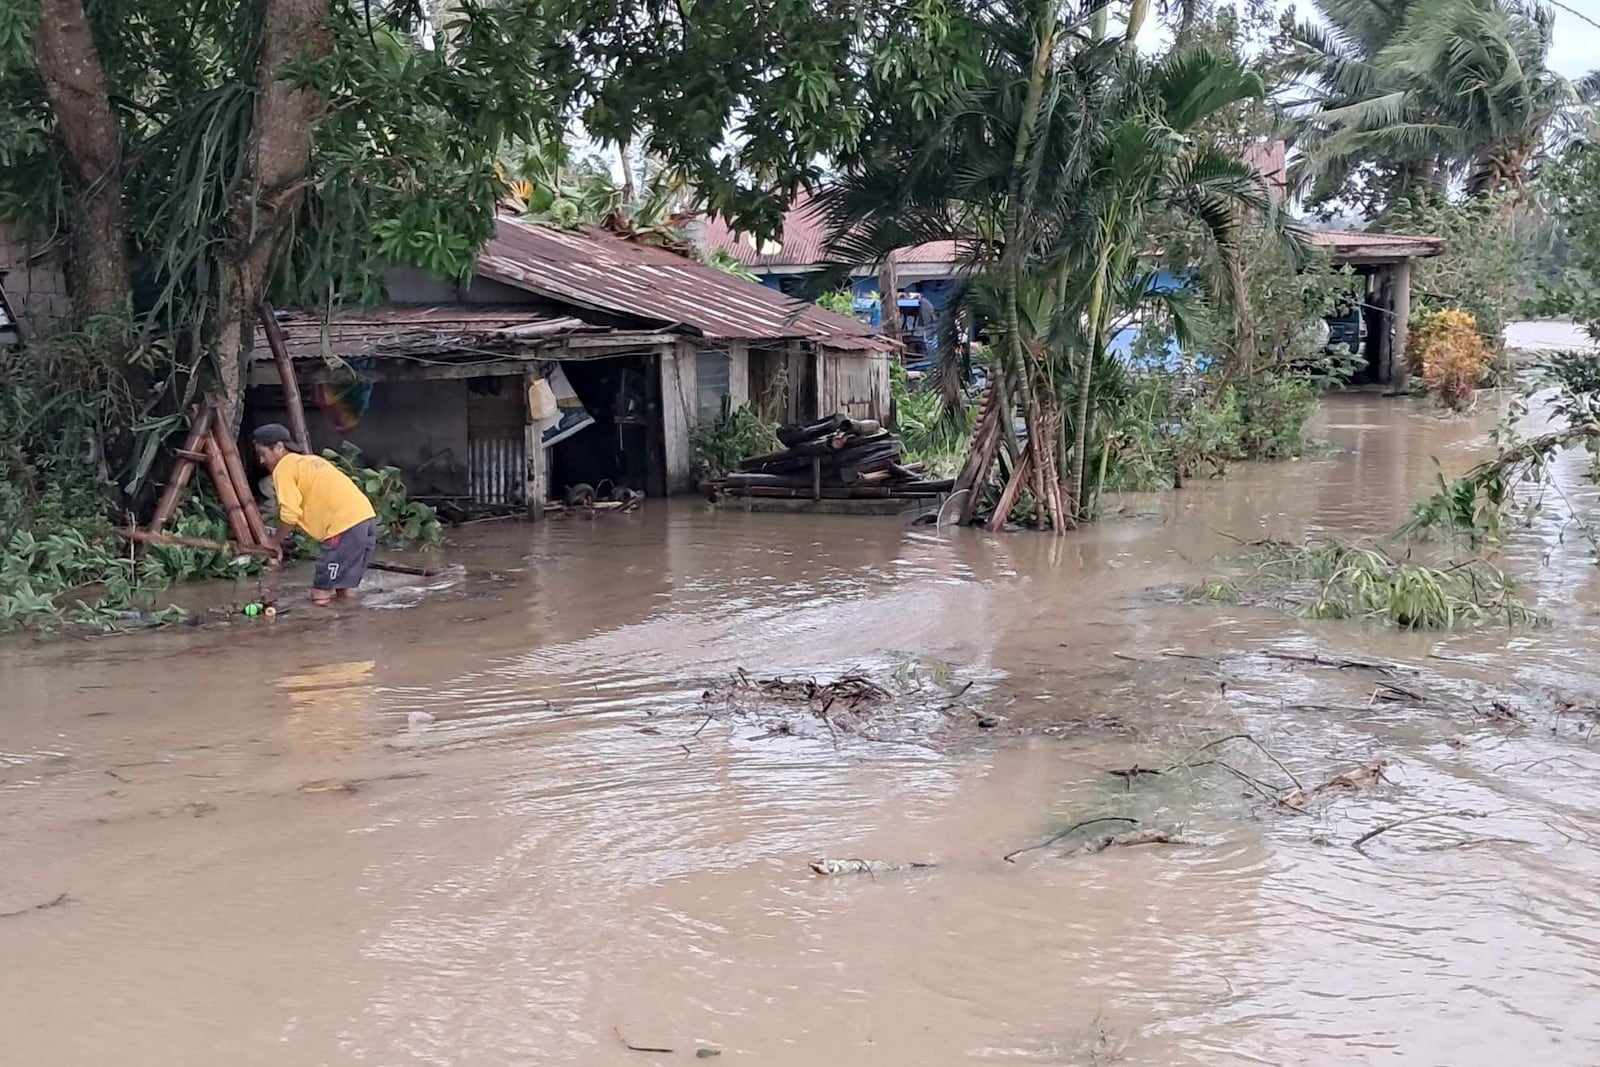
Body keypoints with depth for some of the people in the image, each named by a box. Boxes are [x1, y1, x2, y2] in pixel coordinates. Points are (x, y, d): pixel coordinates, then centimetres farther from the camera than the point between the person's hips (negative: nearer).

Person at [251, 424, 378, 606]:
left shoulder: (283, 468, 1)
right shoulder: (309, 461, 27)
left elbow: (290, 514, -9)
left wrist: (275, 543, 8)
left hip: (346, 526, -9)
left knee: (321, 598, -4)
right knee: (345, 593, 17)